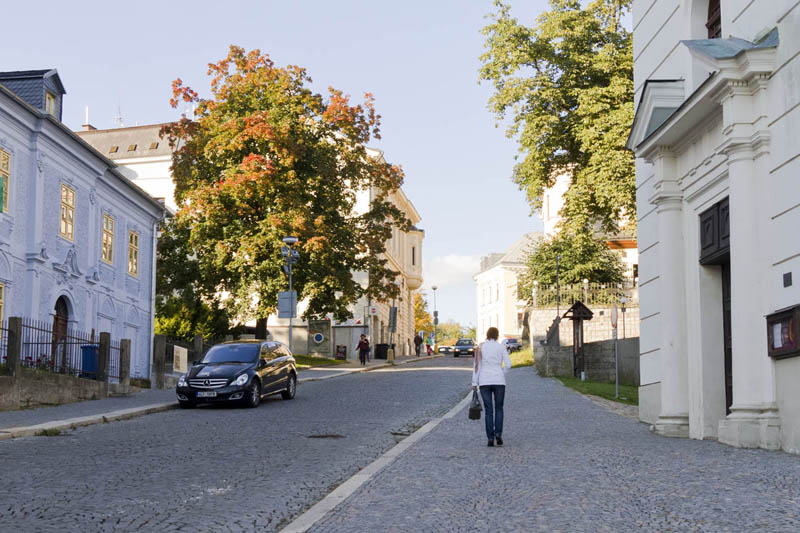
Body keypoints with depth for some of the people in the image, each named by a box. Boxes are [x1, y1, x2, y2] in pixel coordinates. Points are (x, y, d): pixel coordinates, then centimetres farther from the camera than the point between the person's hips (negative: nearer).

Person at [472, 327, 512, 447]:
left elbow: (476, 366, -2)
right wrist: (501, 375, 11)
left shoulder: (480, 348, 1)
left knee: (488, 411, 6)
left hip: (484, 382, 1)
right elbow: (508, 364, -6)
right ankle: (498, 434, -4)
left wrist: (474, 383, 1)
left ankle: (490, 438, 0)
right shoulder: (501, 347, 0)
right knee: (498, 409, 14)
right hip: (499, 381, -1)